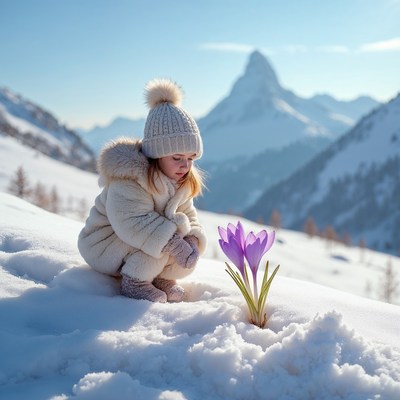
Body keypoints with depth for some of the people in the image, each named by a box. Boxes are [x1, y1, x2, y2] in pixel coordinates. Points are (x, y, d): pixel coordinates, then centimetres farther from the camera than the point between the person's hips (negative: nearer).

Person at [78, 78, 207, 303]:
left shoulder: (182, 183, -2)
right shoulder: (128, 180, -29)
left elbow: (188, 215, 0)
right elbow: (133, 222, -39)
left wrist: (192, 238, -23)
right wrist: (173, 243, -43)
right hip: (106, 244, -7)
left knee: (195, 244, -11)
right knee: (166, 240, -30)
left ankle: (161, 276, 6)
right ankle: (134, 281, -14)